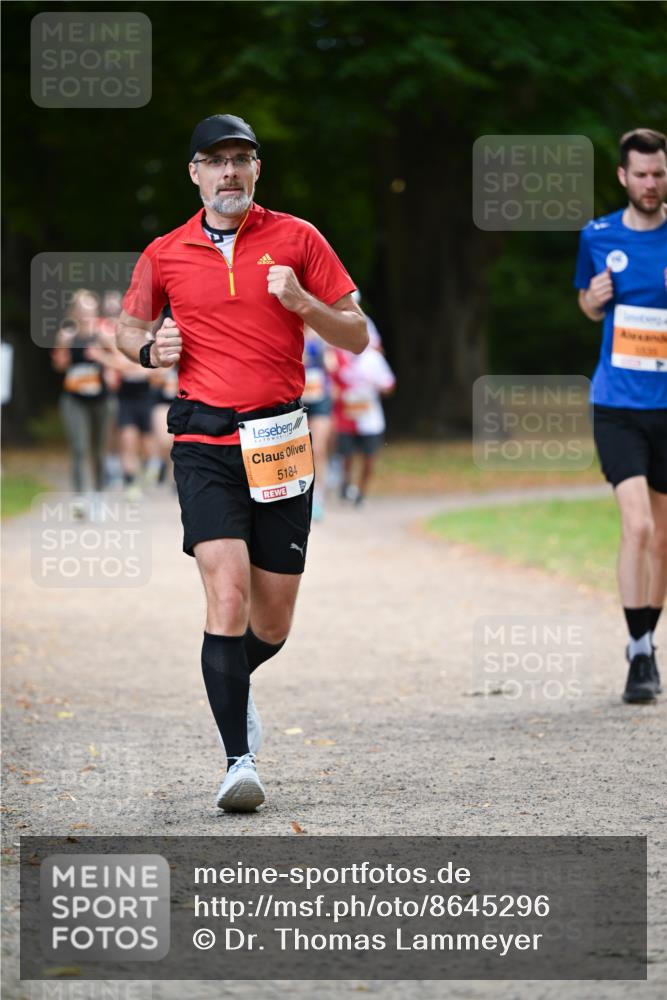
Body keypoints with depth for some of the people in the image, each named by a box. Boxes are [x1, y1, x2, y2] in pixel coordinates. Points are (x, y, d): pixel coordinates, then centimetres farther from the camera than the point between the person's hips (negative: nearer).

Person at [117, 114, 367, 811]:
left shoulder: (296, 238, 5)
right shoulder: (166, 254, 7)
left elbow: (356, 337, 6)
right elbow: (128, 326, 23)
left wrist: (302, 303, -12)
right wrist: (150, 350, 1)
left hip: (279, 440, 1)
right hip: (204, 440, -1)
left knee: (273, 619, 6)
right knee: (228, 589, -19)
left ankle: (232, 682, 40)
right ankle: (239, 761, -18)